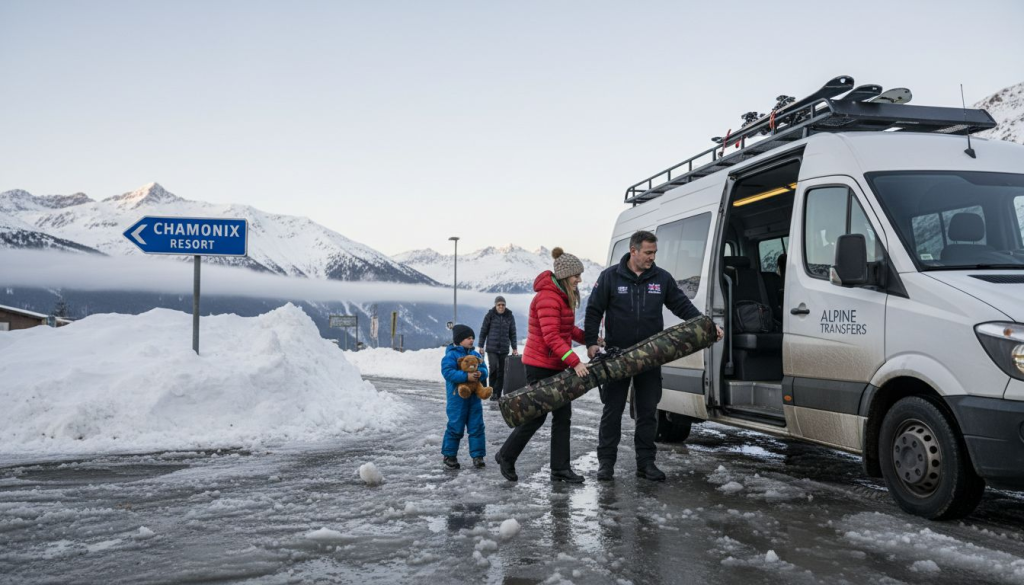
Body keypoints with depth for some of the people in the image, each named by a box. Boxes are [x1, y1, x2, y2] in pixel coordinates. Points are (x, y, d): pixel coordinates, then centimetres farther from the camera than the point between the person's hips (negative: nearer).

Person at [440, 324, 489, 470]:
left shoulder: (476, 355, 11)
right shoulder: (451, 355, -10)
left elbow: (484, 369, 9)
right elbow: (448, 372, -21)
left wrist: (480, 373, -16)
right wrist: (466, 376, -28)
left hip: (474, 397, 6)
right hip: (457, 397, -6)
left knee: (477, 426, 6)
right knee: (455, 427, 0)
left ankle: (477, 455, 14)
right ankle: (449, 455, 15)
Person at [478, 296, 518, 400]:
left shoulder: (510, 316, 5)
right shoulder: (490, 315, -1)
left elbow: (512, 333, 10)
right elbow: (483, 331, 3)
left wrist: (514, 348, 7)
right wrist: (481, 346, 2)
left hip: (504, 349, 2)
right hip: (491, 348, -2)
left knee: (501, 372, 4)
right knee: (493, 368, -17)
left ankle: (498, 394, 11)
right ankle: (493, 391, -5)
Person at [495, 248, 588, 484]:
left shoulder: (563, 296, 12)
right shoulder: (547, 298, -20)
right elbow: (552, 337, -27)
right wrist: (575, 362, -31)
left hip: (556, 366, 10)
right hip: (540, 366, -10)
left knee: (563, 416, 7)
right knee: (536, 416, 0)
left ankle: (560, 469, 13)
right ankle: (506, 456, 19)